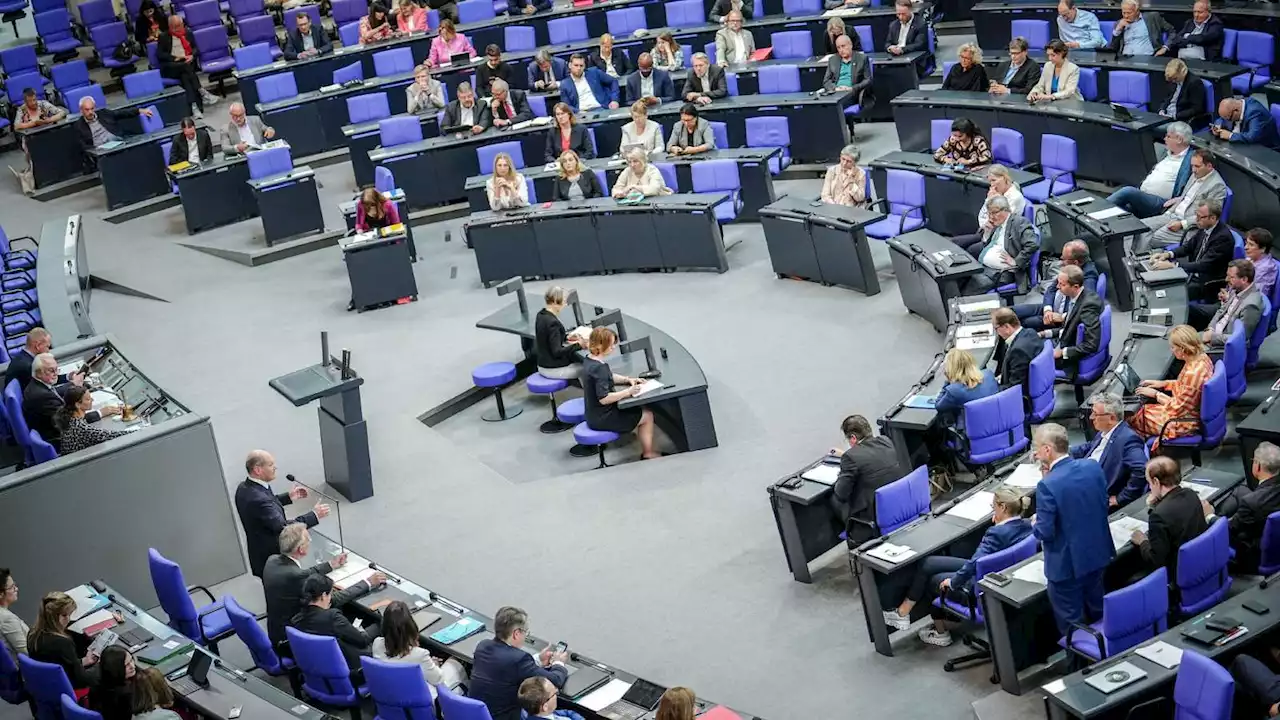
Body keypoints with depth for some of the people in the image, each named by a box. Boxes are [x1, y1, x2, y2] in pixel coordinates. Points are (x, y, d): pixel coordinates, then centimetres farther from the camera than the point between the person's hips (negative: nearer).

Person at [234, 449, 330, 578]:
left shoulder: (245, 488, -1)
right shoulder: (257, 498, -32)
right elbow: (283, 527, -34)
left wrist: (288, 497, 15)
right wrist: (314, 515, -28)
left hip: (262, 555, 10)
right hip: (272, 559, -10)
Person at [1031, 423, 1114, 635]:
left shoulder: (1048, 485, -26)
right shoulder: (1093, 467, -7)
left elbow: (1045, 532, -22)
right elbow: (1103, 505, 8)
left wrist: (1035, 523, 2)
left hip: (1066, 563, -7)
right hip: (1097, 553, 7)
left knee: (1072, 622, 11)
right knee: (1098, 613, 25)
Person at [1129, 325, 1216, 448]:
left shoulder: (1192, 373, -34)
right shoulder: (1202, 357, -7)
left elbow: (1178, 408, -23)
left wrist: (1156, 394, -11)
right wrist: (1164, 383, 8)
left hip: (1188, 422, -9)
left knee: (1136, 416, 4)